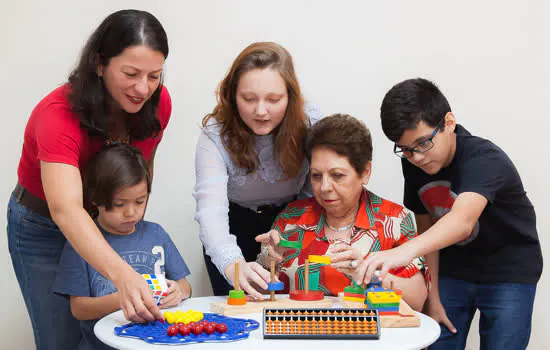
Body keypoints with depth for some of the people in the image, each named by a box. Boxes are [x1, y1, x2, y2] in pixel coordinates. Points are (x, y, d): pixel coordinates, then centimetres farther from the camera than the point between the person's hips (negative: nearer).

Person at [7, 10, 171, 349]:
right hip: (42, 227, -4)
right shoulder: (58, 114, -35)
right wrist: (123, 275, -62)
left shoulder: (159, 103, -18)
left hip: (107, 224, 4)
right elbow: (65, 209, -49)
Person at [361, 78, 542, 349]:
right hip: (453, 270, 5)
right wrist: (433, 299, -5)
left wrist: (404, 251, -65)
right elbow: (427, 228, -3)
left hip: (508, 271, -4)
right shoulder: (413, 165, -10)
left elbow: (461, 221, -48)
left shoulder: (483, 159, -30)